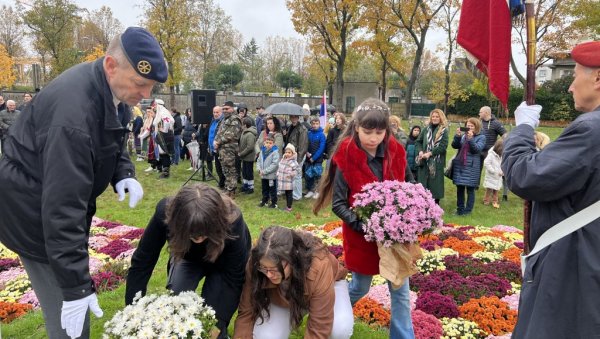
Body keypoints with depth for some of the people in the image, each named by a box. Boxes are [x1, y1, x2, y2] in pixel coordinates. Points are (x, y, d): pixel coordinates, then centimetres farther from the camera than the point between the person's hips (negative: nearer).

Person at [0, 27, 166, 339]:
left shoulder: (112, 89, -7)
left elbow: (114, 142, 12)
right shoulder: (74, 112, -35)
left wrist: (124, 174, -10)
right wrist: (75, 286, -31)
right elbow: (62, 206, -35)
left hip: (60, 206, 9)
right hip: (36, 213, -8)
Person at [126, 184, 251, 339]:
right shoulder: (165, 213, -37)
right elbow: (141, 263, -28)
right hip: (188, 257, 2)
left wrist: (219, 322, -33)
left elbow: (234, 278, -31)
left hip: (223, 262, -1)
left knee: (212, 309, -19)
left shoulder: (232, 221, -40)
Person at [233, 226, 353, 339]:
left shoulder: (319, 268, -42)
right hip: (282, 300, 2)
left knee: (340, 329, -32)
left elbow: (319, 328, -36)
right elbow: (246, 313, -21)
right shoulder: (255, 266, -33)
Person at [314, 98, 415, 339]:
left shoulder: (395, 153, -6)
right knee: (360, 288, 17)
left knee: (401, 292, 9)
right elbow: (338, 204, -11)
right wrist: (361, 224, -24)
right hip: (362, 237, -3)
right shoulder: (346, 158, -16)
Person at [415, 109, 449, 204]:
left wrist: (430, 153, -17)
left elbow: (443, 146, -12)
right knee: (422, 182, 8)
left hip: (436, 162, -3)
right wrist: (420, 151, -9)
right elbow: (418, 141, 9)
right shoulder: (427, 128, 8)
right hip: (424, 161, 4)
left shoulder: (444, 130, -3)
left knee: (435, 183, 2)